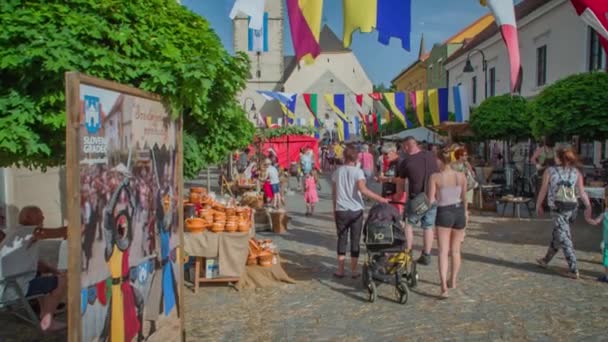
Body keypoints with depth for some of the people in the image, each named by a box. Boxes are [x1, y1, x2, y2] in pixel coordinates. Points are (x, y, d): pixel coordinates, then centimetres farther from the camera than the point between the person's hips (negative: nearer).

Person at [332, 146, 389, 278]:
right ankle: (353, 270, 10)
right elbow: (362, 189, -21)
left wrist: (334, 209, 20)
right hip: (356, 211, -2)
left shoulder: (337, 172, 6)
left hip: (341, 211, 3)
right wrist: (380, 199, -22)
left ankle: (340, 270, 11)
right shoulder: (358, 172, -6)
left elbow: (333, 193, 10)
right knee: (355, 240, 6)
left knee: (342, 240, 10)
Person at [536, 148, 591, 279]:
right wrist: (588, 207, -3)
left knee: (564, 239, -1)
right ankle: (546, 260, 36)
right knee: (557, 234, 20)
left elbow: (543, 190, -1)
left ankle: (574, 270, -3)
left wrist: (538, 205, 10)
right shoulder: (576, 172, 6)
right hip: (572, 206, 5)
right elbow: (582, 192, -3)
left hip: (558, 207, -5)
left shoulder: (549, 171, -4)